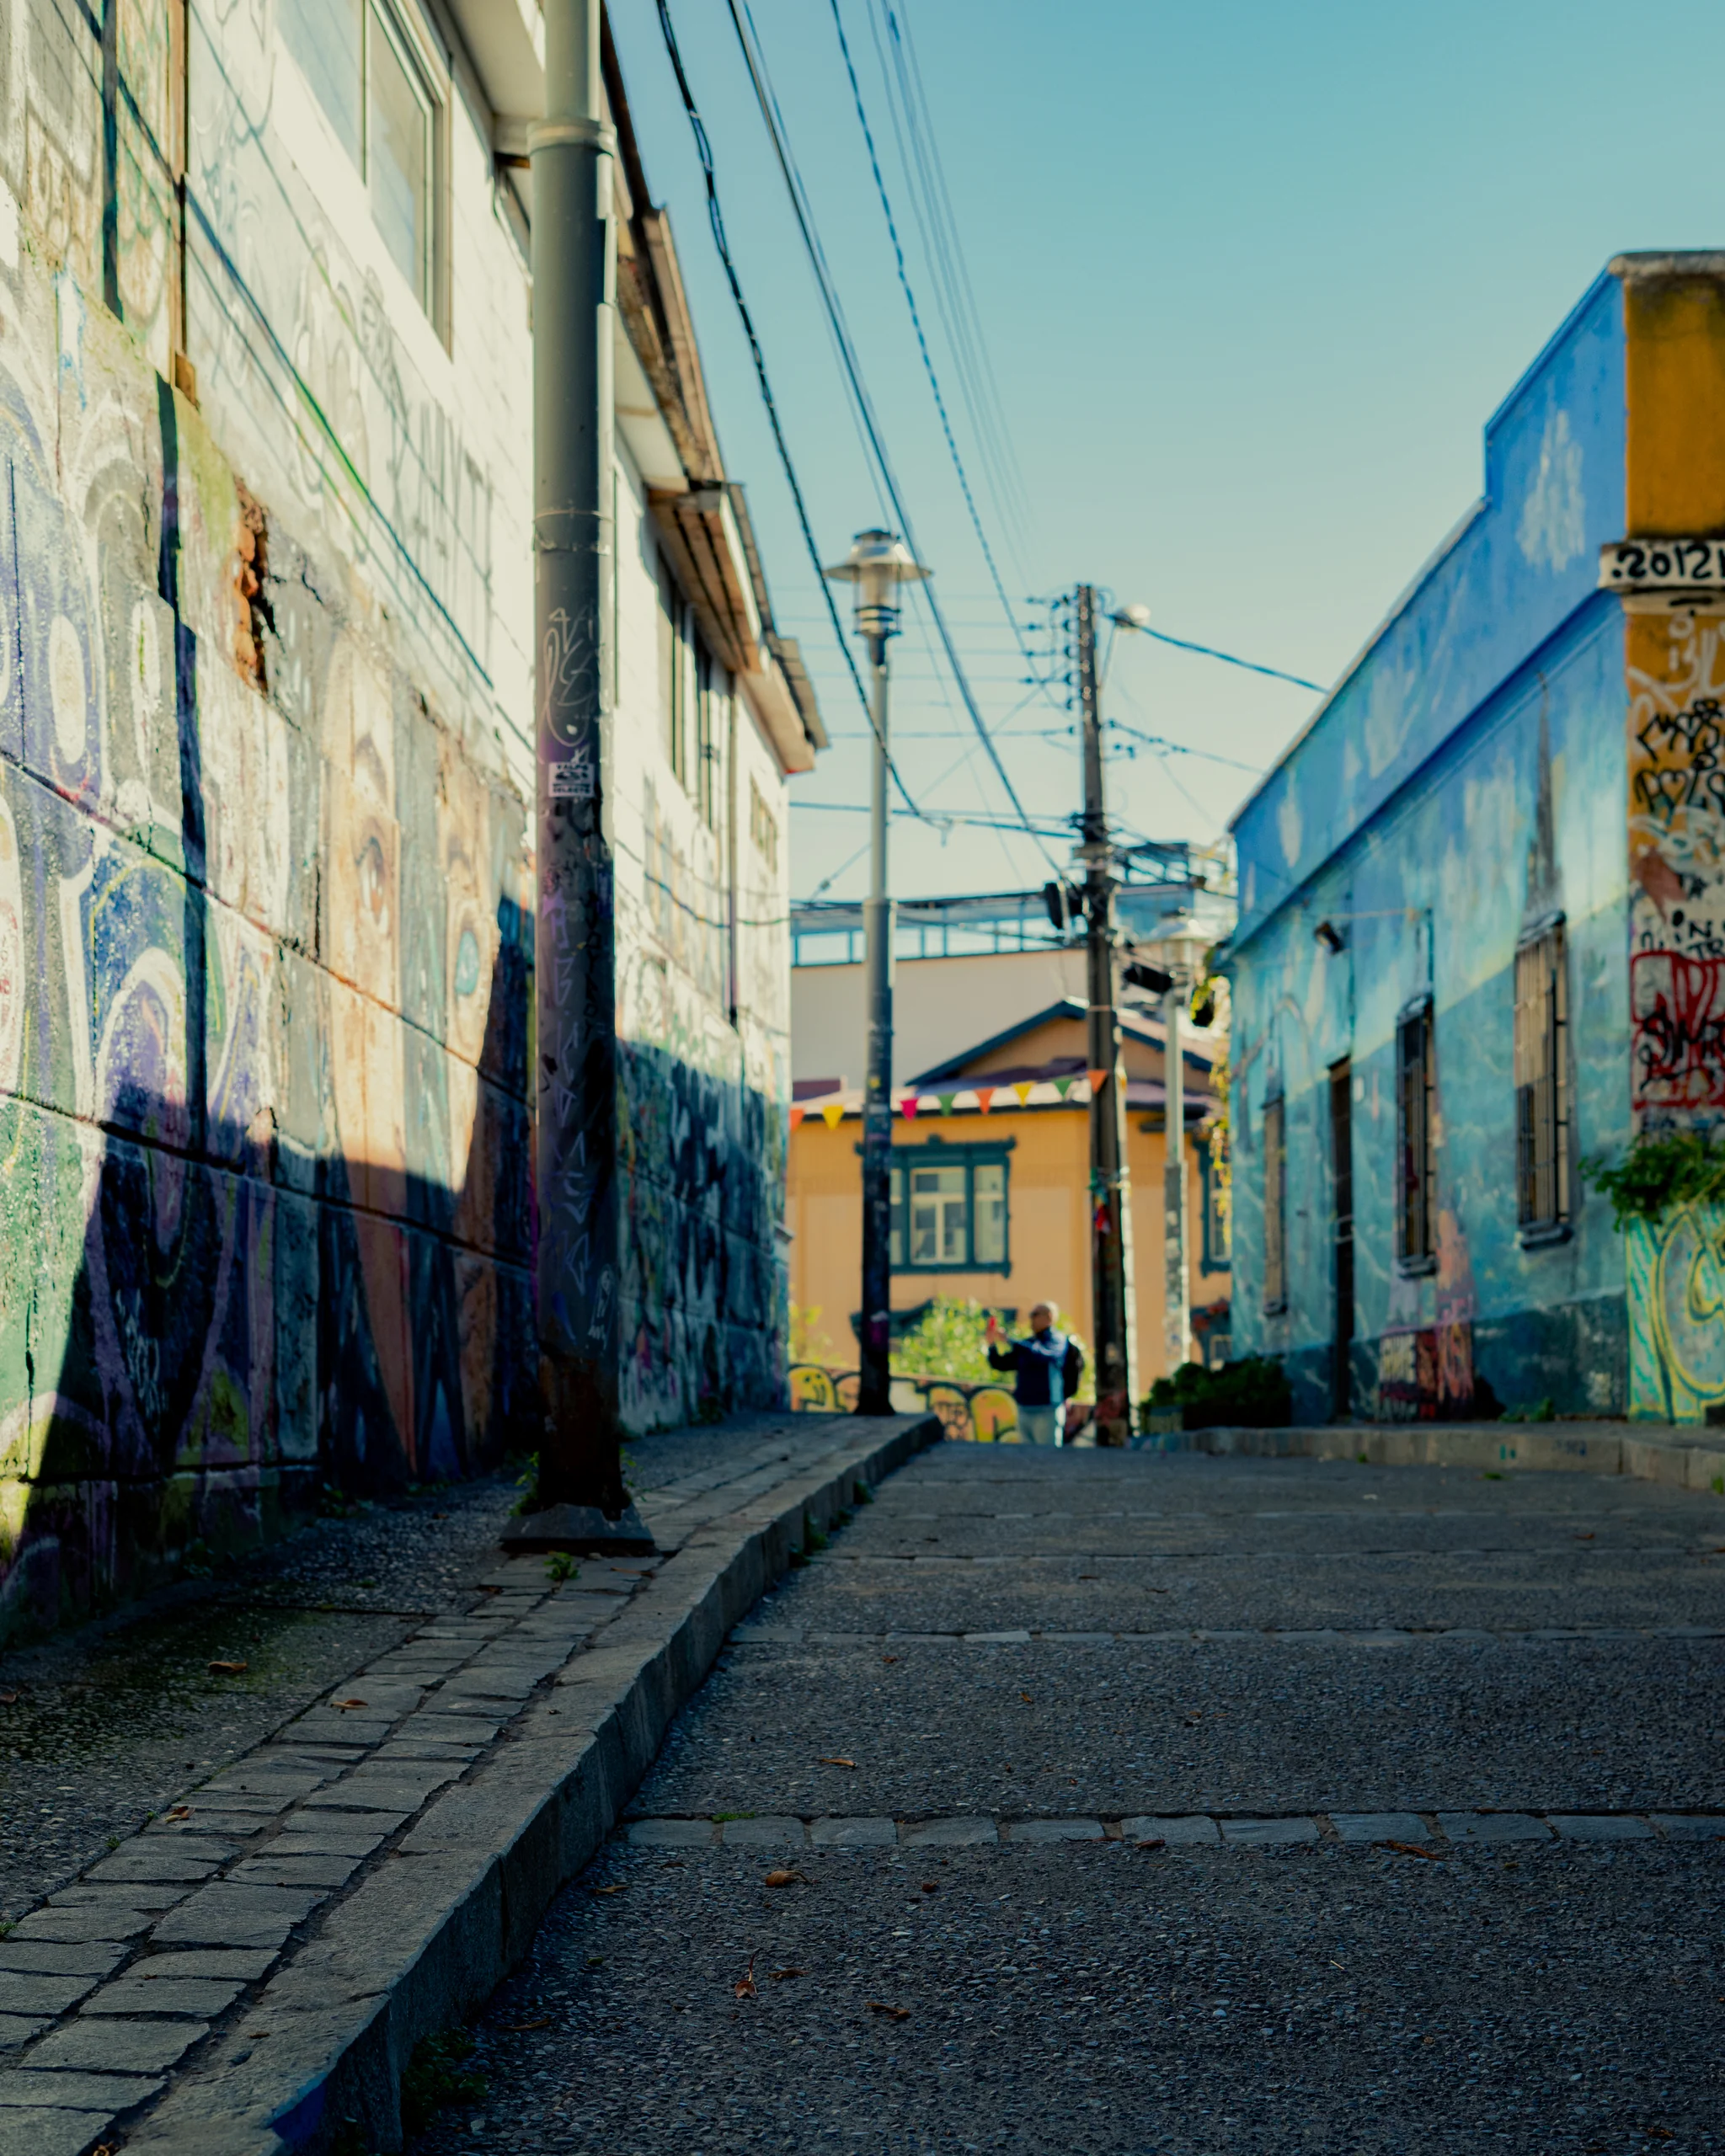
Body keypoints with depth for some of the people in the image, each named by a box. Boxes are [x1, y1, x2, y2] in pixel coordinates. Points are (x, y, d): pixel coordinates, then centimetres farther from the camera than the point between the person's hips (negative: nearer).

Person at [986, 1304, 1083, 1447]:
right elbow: (999, 1364, 14)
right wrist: (992, 1344, -6)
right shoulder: (1026, 1344, 16)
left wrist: (1011, 1342, -28)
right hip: (1024, 1411, 6)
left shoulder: (1058, 1341, -2)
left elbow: (1046, 1356, -24)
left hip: (1046, 1413, -6)